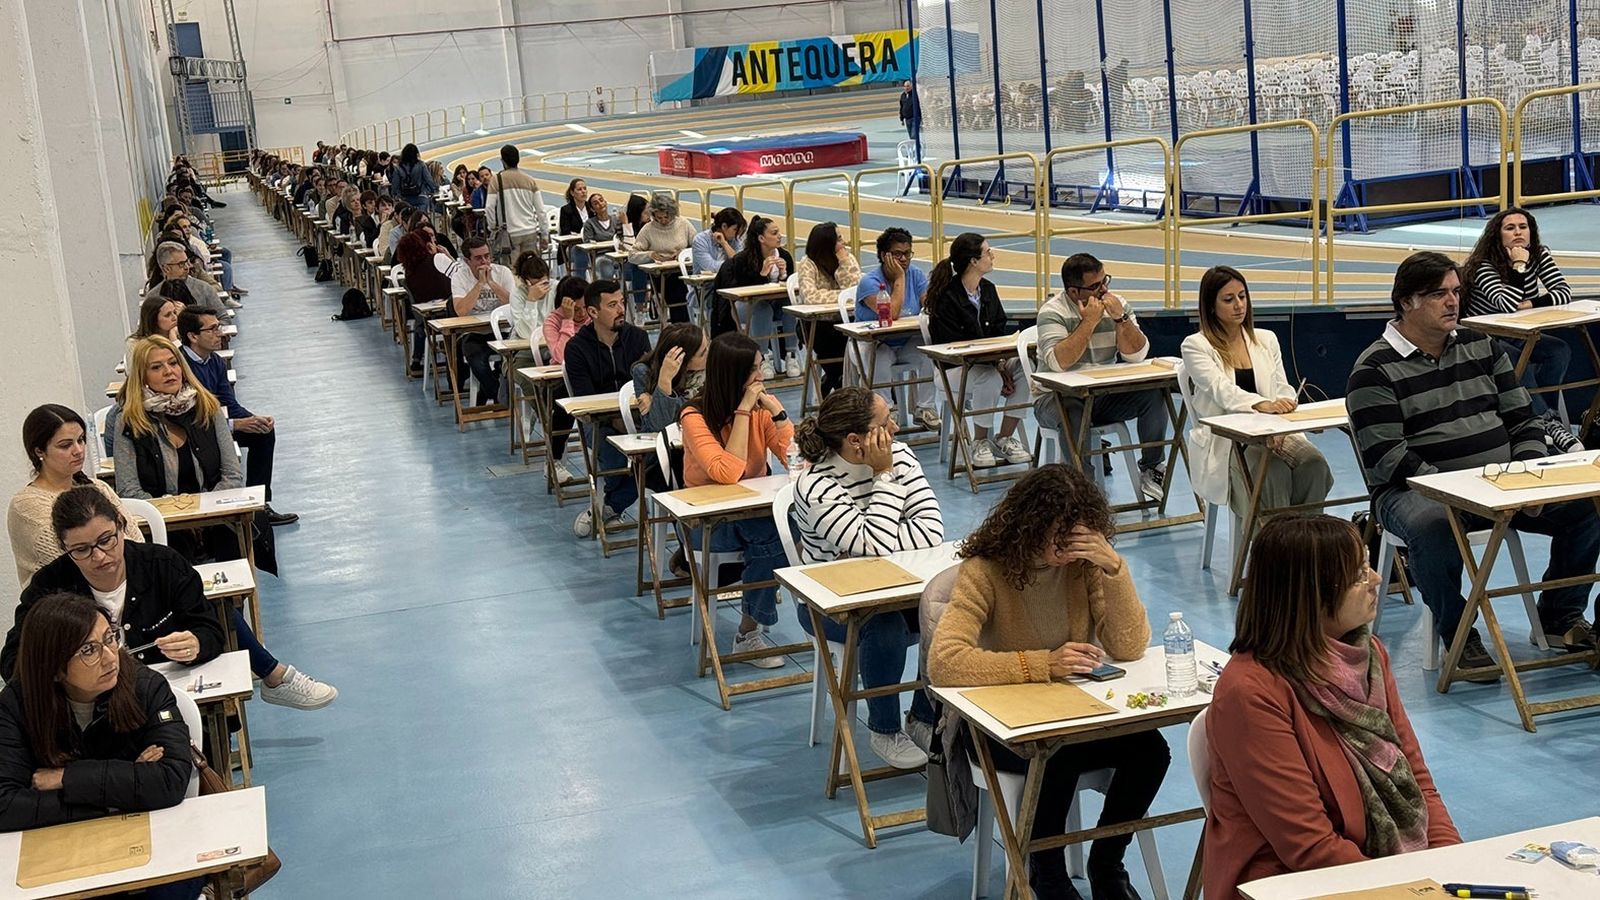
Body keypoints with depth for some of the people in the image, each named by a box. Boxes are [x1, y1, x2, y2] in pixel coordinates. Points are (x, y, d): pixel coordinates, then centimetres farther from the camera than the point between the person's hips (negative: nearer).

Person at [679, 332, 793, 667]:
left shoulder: (761, 406, -2)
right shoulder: (696, 416, -15)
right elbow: (729, 473, -29)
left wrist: (776, 410, -18)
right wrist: (743, 410, -26)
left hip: (754, 508, 4)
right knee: (770, 533, -33)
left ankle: (750, 629, -16)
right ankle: (748, 634, -16)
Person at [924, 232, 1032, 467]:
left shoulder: (988, 289, 9)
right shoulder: (946, 297, -15)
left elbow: (999, 333, 10)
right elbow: (952, 346, -18)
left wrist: (1001, 364, -12)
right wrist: (994, 367, -24)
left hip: (990, 361, 7)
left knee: (1024, 370, -21)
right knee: (990, 380, -36)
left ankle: (1005, 437, -8)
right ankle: (980, 443, -13)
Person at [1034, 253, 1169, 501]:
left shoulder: (1117, 305, 3)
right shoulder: (1053, 312, -12)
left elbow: (1137, 355, -7)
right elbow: (1058, 363, -28)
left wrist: (1120, 318, -20)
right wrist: (1089, 322, -25)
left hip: (1105, 396, 5)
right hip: (1058, 396, -5)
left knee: (1154, 393, -18)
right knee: (1074, 415, -39)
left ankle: (1151, 470, -5)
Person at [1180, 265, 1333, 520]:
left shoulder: (1266, 339, 17)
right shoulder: (1196, 346, 0)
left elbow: (1284, 390, 9)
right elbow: (1222, 390, -17)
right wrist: (1263, 404, -37)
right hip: (1223, 443, -4)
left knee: (1314, 462, -27)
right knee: (1275, 472, -34)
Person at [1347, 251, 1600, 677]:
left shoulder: (1481, 345, 14)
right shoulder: (1374, 369, -6)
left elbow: (1523, 419, 15)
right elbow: (1384, 458, -13)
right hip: (1416, 490, -6)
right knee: (1432, 526, -40)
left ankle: (1560, 616, 7)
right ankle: (1459, 637, -19)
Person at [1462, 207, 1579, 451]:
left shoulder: (1539, 255, -1)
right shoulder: (1485, 265, -19)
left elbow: (1565, 293, -11)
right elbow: (1507, 305, -34)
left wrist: (1530, 304, -24)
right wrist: (1519, 266, -30)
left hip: (1517, 337, 6)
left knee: (1560, 351, -21)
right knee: (1519, 362, -34)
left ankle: (1537, 417, -16)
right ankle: (1548, 422, -28)